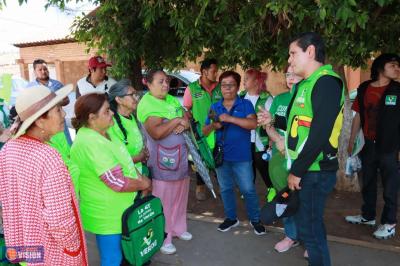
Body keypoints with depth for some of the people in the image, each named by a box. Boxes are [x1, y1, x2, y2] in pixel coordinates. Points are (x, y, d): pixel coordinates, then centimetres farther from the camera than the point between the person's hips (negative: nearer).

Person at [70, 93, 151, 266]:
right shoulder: (91, 143, -29)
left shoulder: (99, 133, 3)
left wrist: (140, 177, 0)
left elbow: (121, 161, 15)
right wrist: (143, 184, -12)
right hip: (108, 215, -9)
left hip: (117, 210, 9)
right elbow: (118, 182, -29)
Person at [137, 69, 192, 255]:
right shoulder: (146, 104, -14)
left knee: (180, 195, 19)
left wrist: (184, 124, -12)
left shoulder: (172, 100, 12)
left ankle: (178, 227, 38)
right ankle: (163, 238, 17)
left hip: (180, 156, 8)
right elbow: (156, 132, -26)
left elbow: (186, 119, 11)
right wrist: (176, 120, -15)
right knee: (163, 200, 2)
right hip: (161, 160, -8)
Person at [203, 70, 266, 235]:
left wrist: (230, 118, -25)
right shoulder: (214, 107, 7)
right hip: (221, 155, 4)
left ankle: (255, 219, 22)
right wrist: (213, 126, -14)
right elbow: (205, 131, 9)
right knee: (225, 189, 16)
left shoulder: (245, 104, -3)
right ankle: (231, 218, 33)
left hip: (241, 156, -4)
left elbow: (253, 124, -20)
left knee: (248, 189, 3)